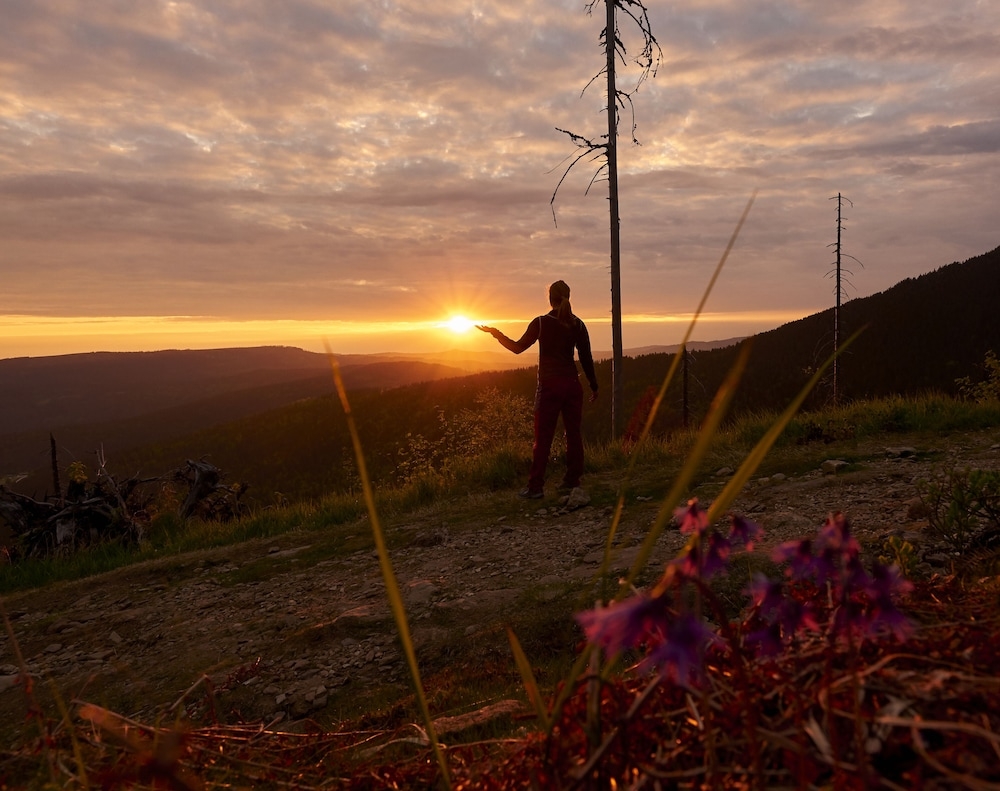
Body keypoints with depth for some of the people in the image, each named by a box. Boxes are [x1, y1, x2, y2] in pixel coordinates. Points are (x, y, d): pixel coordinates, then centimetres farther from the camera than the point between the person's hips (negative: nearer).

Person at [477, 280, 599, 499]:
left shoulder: (541, 322, -6)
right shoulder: (577, 324, 3)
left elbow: (517, 347, 2)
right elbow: (586, 358, 5)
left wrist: (496, 333, 14)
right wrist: (593, 386, 13)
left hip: (549, 386, -3)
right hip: (572, 384, 3)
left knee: (543, 437, -2)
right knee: (574, 433, 11)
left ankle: (536, 487, -2)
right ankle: (573, 480, 16)